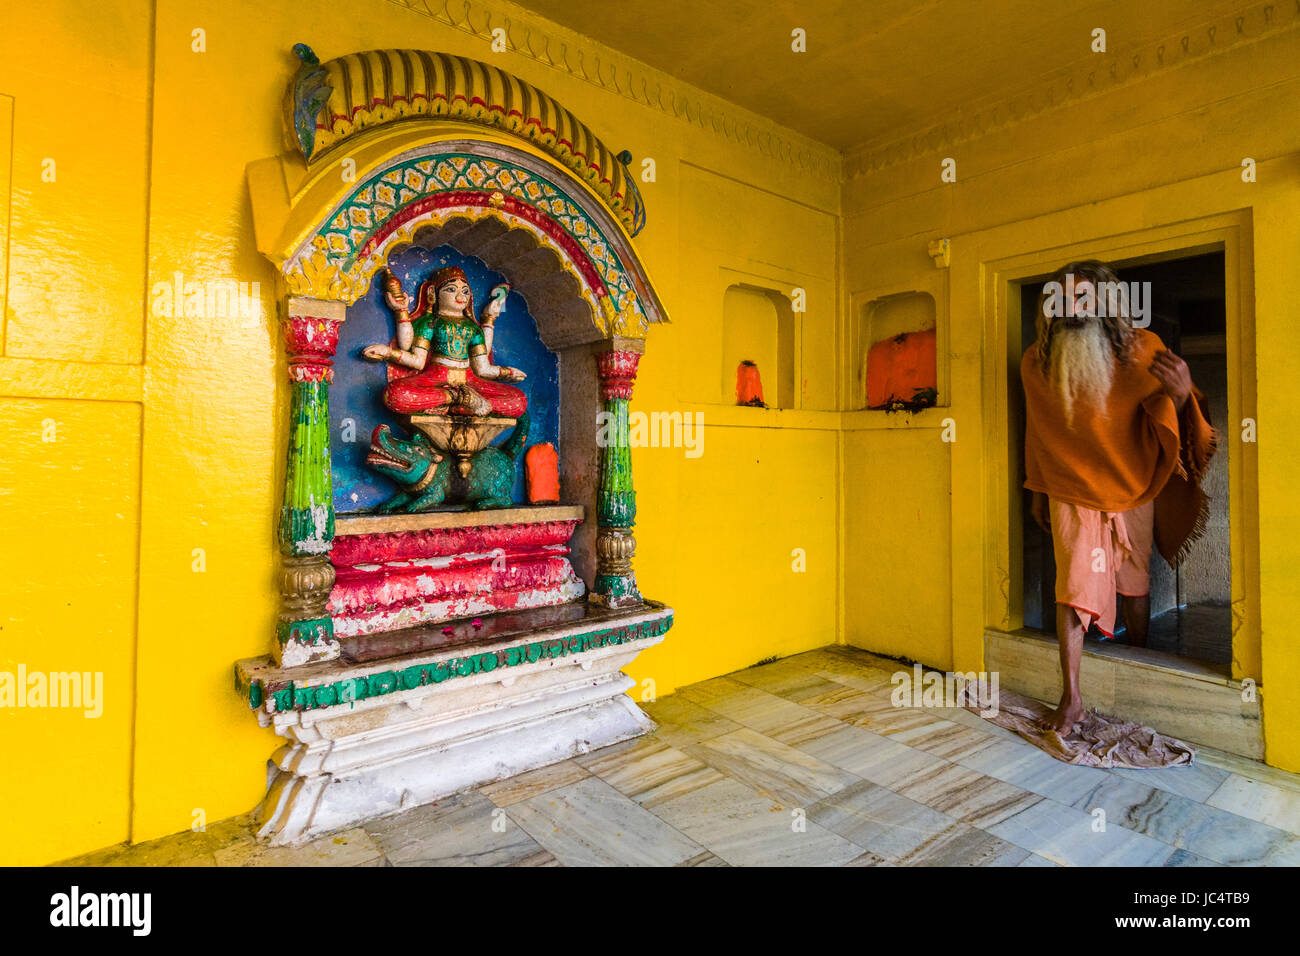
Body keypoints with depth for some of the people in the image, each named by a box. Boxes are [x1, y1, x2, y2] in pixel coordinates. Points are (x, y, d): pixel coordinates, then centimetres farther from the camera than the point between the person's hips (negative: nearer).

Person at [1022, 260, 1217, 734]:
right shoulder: (1035, 363, -9)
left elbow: (1168, 428, -12)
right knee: (1072, 588, -5)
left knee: (1135, 584, 14)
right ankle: (1071, 699, 3)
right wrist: (1038, 491, 11)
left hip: (1133, 492, 1)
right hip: (1072, 497, 0)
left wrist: (1180, 396, -35)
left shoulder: (1143, 351, -12)